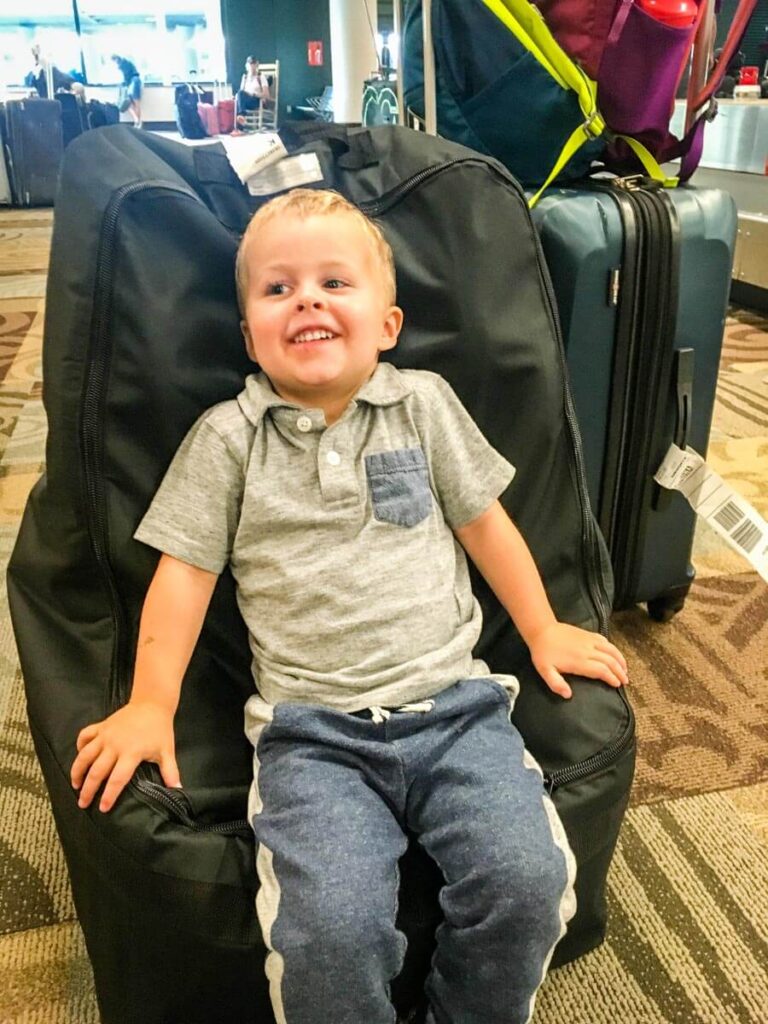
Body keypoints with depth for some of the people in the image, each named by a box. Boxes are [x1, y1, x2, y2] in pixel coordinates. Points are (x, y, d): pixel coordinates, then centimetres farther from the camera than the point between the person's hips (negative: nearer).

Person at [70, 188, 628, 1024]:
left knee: (528, 881, -16)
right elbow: (184, 571, 6)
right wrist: (150, 704, -2)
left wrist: (542, 631, 14)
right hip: (312, 732, -1)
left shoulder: (424, 403, 9)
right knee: (328, 927, -23)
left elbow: (483, 521, 15)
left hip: (454, 704, 2)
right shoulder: (227, 437, 5)